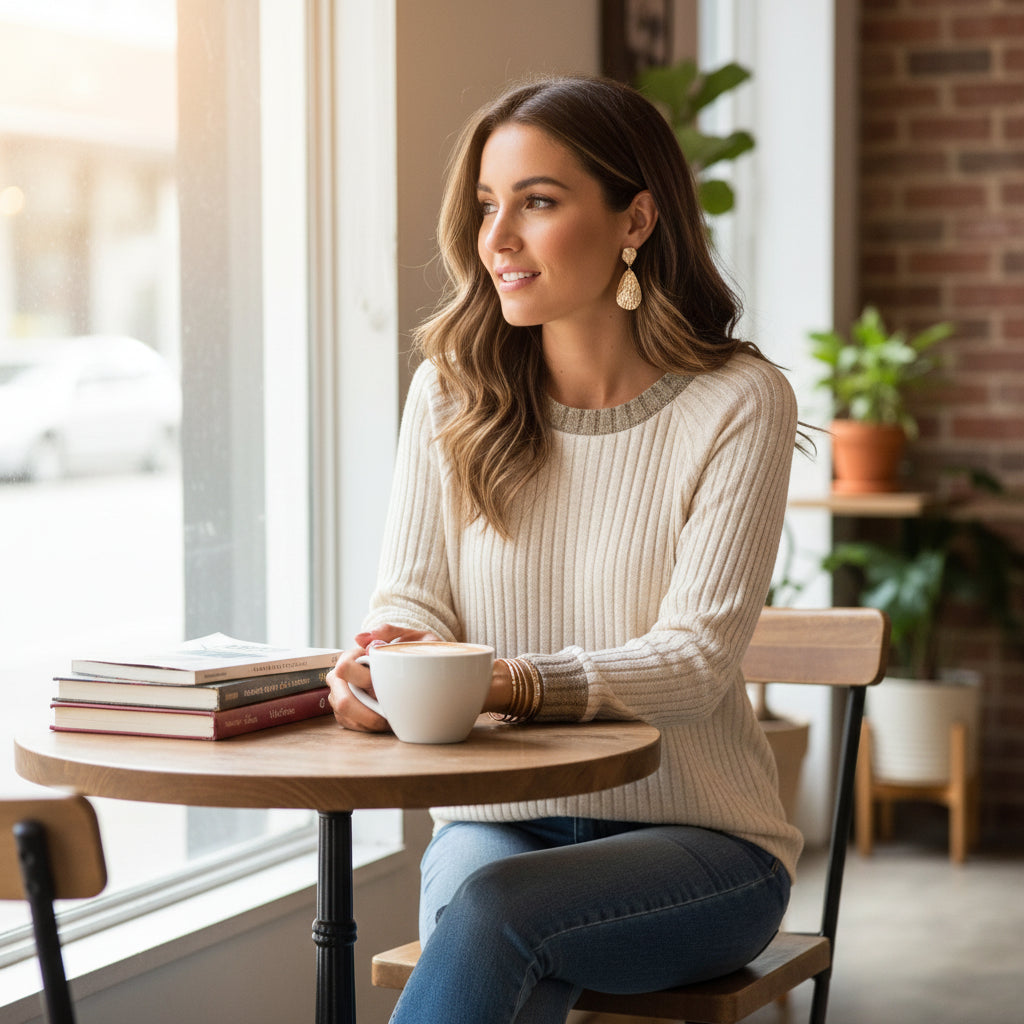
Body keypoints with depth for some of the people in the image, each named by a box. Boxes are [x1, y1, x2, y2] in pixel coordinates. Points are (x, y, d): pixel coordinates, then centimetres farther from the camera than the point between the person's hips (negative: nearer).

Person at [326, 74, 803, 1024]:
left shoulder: (738, 403, -9)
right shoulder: (451, 392, 3)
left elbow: (696, 659, -15)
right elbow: (412, 595, 1)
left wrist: (507, 683, -32)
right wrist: (382, 666, -24)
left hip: (695, 836, -2)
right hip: (497, 821, 2)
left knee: (492, 905, -32)